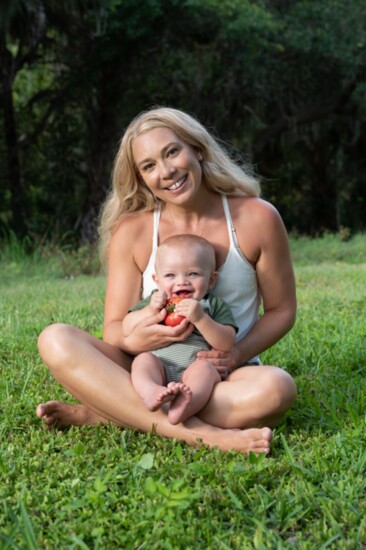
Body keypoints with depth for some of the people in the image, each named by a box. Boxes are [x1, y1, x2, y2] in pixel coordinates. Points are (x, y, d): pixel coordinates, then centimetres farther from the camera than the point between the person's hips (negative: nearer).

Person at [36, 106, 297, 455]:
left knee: (276, 387, -36)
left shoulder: (257, 218, -4)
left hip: (223, 379, 0)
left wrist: (239, 353, -15)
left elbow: (281, 310, 4)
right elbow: (114, 329, -3)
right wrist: (133, 341, -28)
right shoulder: (131, 231, -1)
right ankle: (195, 433, -33)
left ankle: (100, 414, -23)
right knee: (55, 340, -24)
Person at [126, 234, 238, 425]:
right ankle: (151, 392, -55)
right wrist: (149, 311, -6)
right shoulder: (155, 300, 20)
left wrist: (200, 318, -18)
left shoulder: (215, 305, 11)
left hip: (194, 369, -2)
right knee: (143, 359, -24)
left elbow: (227, 344, -4)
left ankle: (183, 407, -57)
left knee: (204, 366, -30)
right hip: (159, 368, 2)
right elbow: (126, 329, 11)